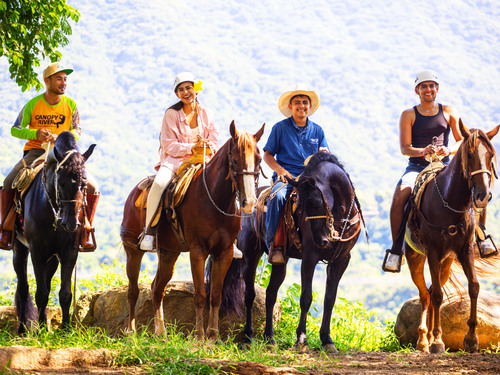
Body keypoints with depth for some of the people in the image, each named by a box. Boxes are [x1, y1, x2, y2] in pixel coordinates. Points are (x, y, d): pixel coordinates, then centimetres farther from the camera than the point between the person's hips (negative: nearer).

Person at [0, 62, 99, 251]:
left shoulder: (71, 105, 2)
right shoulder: (32, 104, -2)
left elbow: (77, 132, 1)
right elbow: (15, 129, 2)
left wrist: (59, 137, -21)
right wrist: (36, 133, -18)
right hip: (35, 152, -1)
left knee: (92, 187, -17)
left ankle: (85, 234, -1)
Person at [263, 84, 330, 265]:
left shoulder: (317, 130, 16)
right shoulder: (280, 128, 8)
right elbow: (267, 155, 7)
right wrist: (280, 169, -11)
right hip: (286, 176, -2)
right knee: (277, 196, -35)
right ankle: (275, 245, -31)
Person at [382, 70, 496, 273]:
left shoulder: (449, 112, 11)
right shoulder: (408, 115, 6)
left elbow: (462, 141, 5)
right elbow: (404, 148, -3)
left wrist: (448, 150, -18)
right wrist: (423, 151, -24)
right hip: (416, 167, -1)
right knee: (399, 196, -31)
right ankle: (396, 249, -20)